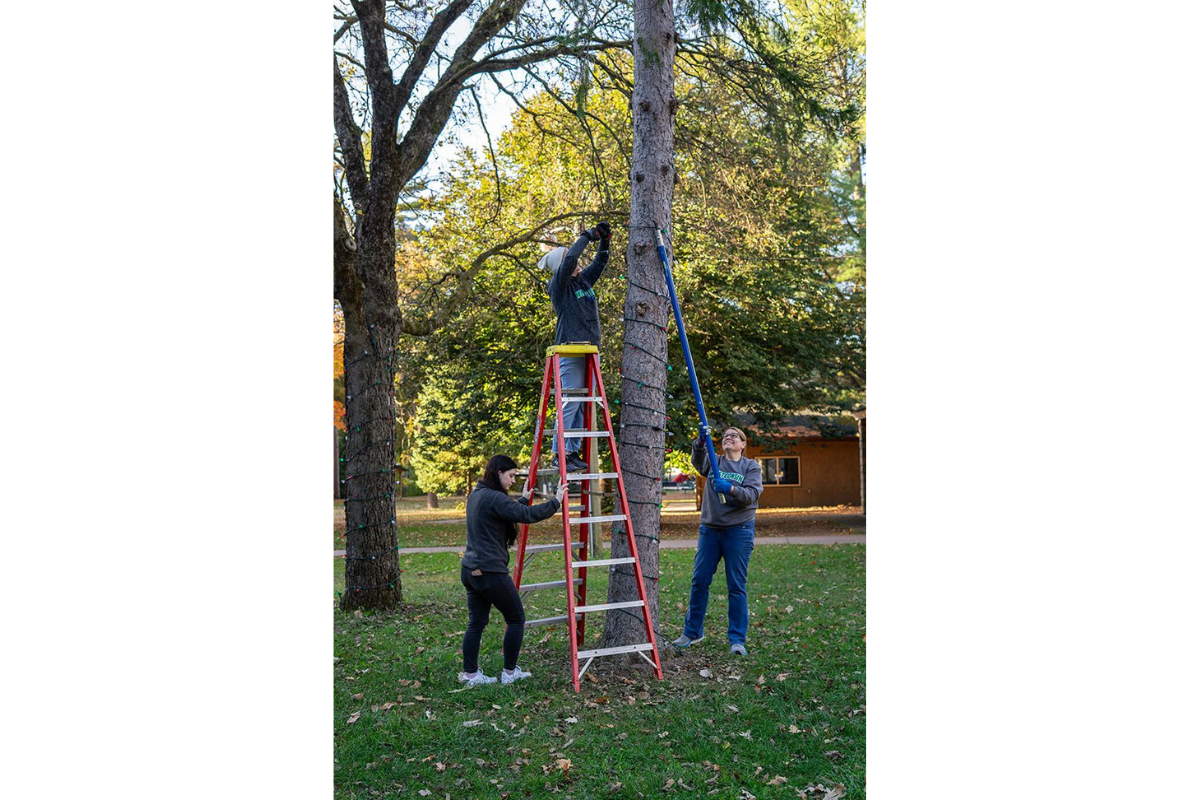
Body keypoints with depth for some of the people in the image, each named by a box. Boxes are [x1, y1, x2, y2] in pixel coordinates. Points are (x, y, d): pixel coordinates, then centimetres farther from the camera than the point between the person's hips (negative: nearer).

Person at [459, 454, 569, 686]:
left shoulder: (475, 495, 13)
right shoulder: (495, 498, -16)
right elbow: (527, 515, -23)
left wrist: (523, 500, 33)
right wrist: (556, 501, -14)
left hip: (470, 570, 9)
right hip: (491, 572, -9)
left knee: (476, 623, 13)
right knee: (516, 618, 6)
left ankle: (470, 674, 14)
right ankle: (510, 672, 12)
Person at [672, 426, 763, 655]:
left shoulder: (751, 466, 5)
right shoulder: (713, 462, 11)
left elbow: (751, 495, -9)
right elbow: (698, 459, -11)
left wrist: (730, 489, -26)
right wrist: (701, 442, -31)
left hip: (739, 531, -3)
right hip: (710, 529, 3)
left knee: (736, 585, -1)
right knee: (699, 581, 6)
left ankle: (737, 639, 6)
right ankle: (692, 632, 20)